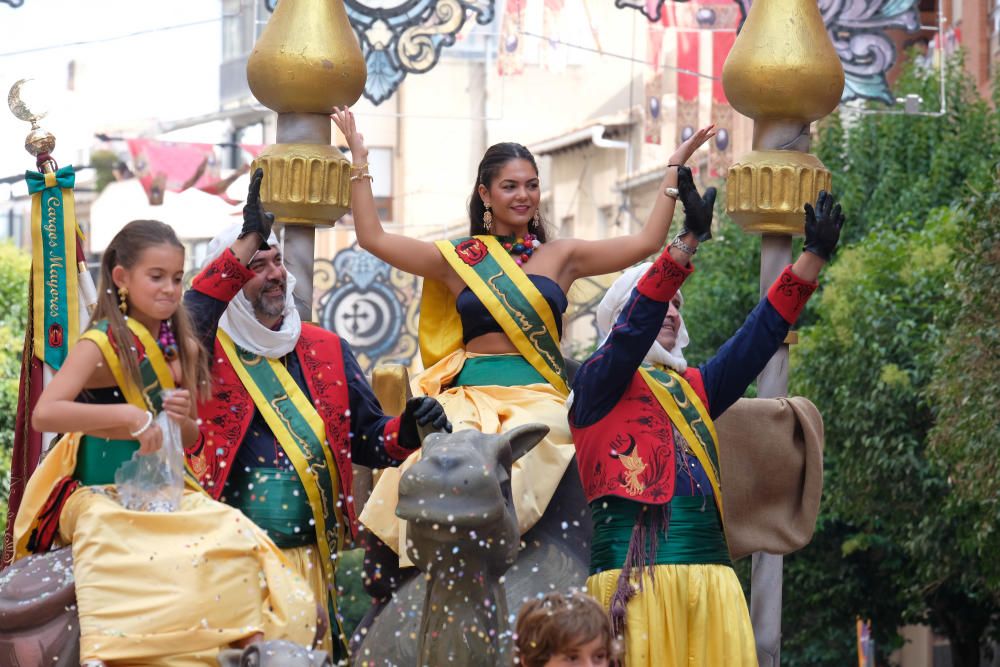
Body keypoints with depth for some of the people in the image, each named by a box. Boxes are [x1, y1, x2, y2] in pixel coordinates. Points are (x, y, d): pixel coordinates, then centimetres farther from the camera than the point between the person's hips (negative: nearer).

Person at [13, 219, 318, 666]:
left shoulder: (180, 350, 12)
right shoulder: (101, 345, -8)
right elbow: (44, 414, -24)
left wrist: (184, 421, -7)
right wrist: (130, 416, -30)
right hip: (104, 500, -6)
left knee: (235, 543, -19)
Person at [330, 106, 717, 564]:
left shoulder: (560, 257, 18)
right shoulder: (459, 260, 17)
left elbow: (646, 242, 14)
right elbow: (373, 238, 13)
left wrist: (675, 169, 12)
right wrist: (359, 162, 13)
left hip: (538, 397, 0)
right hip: (470, 393, 0)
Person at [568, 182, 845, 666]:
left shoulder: (692, 388, 25)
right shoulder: (600, 381, 7)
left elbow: (759, 335, 21)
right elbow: (636, 325, -10)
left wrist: (813, 256, 14)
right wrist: (689, 240, -20)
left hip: (711, 570, 6)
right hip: (637, 573, -6)